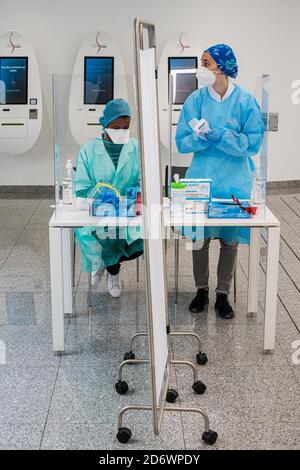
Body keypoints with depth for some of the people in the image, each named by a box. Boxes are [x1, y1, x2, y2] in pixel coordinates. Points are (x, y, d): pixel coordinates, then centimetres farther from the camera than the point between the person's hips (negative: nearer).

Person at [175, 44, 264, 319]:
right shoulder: (196, 100, -3)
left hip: (234, 180, -1)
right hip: (201, 179, 1)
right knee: (200, 237, 9)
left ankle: (223, 294, 24)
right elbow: (182, 142, -3)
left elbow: (253, 143, -12)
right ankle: (202, 290, 28)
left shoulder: (245, 101, -8)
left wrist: (216, 135, -21)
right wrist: (201, 137, -24)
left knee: (230, 239, 9)